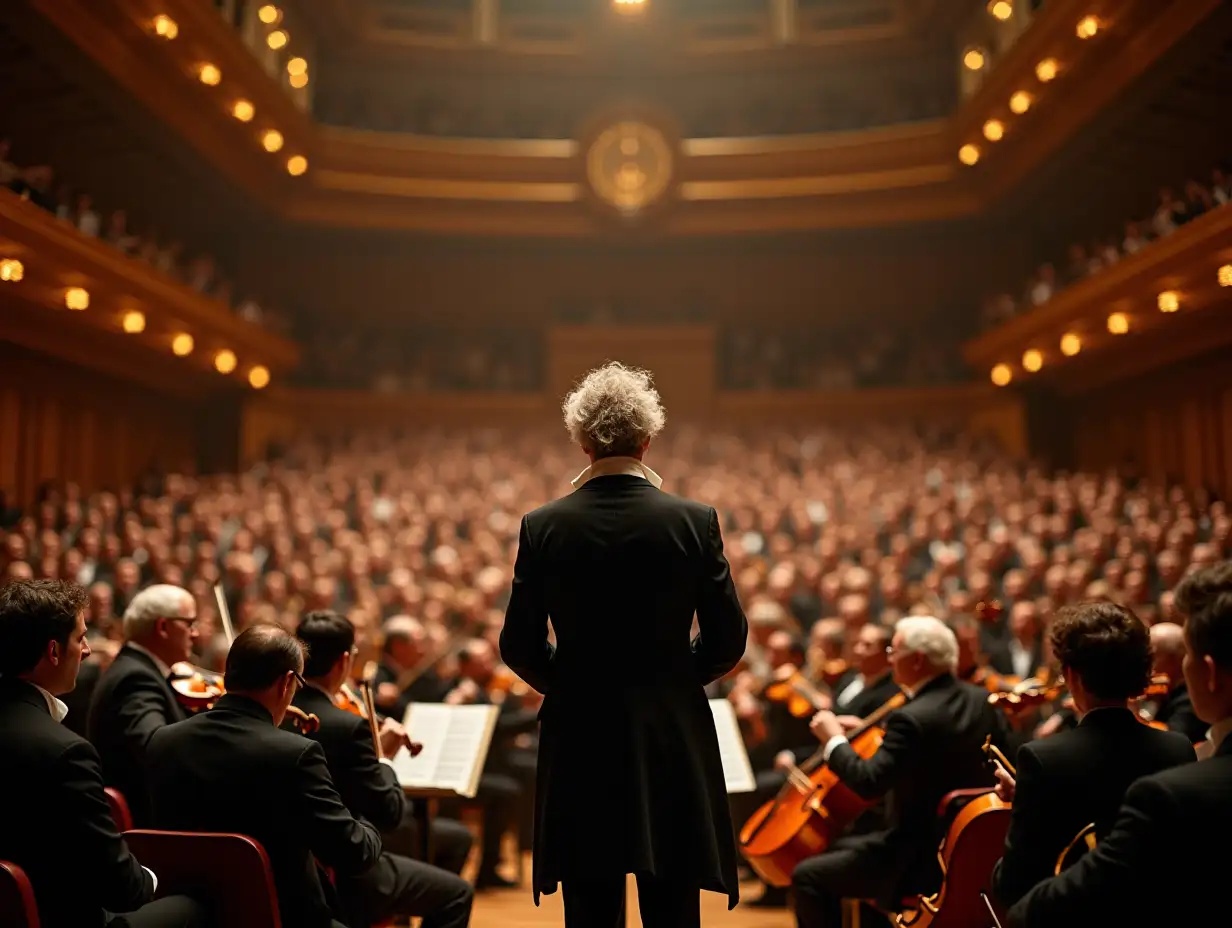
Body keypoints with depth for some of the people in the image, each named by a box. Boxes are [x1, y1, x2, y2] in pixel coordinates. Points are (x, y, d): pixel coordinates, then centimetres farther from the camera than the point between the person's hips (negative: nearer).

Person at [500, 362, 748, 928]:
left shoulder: (542, 527, -6)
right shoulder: (694, 521, -8)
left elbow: (519, 647, -1)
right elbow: (728, 641, -3)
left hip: (579, 744, 1)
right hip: (673, 744, -1)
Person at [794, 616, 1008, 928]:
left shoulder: (912, 718, -26)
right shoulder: (982, 701, -1)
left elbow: (868, 783, -29)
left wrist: (834, 740, -12)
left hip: (921, 859, -9)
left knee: (807, 876, 2)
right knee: (841, 847, 26)